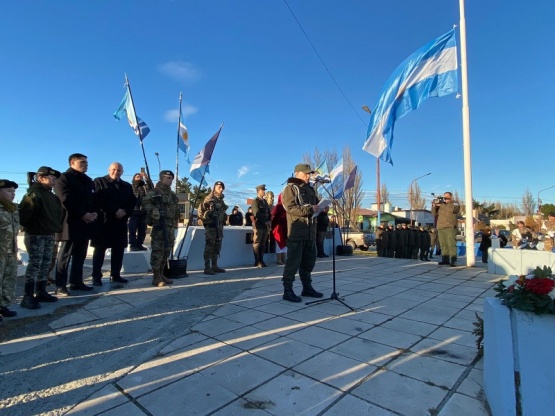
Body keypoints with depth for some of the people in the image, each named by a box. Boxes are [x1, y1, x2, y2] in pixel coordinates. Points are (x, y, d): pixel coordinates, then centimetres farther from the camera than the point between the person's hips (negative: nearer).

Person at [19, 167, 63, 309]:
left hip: (49, 235, 8)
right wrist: (29, 227, -11)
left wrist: (57, 227, 12)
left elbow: (57, 213, 19)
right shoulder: (34, 194, -11)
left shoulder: (52, 196, 13)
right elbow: (23, 213, -19)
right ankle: (28, 296, 0)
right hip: (35, 235, -8)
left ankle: (40, 292, 21)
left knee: (46, 264, 11)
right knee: (34, 264, -6)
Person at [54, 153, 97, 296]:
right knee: (65, 255, -1)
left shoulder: (88, 181, 20)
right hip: (71, 223, -7)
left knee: (80, 255, 11)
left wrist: (94, 213, -3)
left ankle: (76, 282, 19)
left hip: (86, 223, 7)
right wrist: (83, 214, -17)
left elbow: (94, 199, 16)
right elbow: (66, 200, -14)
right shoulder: (64, 178, -2)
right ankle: (60, 286, 5)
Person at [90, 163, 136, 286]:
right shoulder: (99, 182, 3)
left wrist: (125, 213, -10)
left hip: (120, 222, 4)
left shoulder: (127, 186, 16)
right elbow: (98, 200, -10)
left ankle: (115, 275, 15)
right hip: (103, 221, -4)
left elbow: (133, 201, 8)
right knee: (100, 249, 0)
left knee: (119, 249, 6)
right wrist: (115, 211, -16)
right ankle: (96, 276, 7)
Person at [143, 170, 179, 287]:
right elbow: (145, 202, -18)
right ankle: (156, 277, -1)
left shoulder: (172, 194, 21)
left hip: (170, 226, 9)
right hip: (159, 225, -9)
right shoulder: (154, 192, -4)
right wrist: (153, 210, -30)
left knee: (166, 251, 12)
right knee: (158, 250, -8)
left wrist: (175, 224, 24)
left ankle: (161, 274, 22)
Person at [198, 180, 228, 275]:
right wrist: (203, 218, -13)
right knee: (209, 246, -6)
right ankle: (207, 268, -1)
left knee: (217, 246, 11)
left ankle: (214, 266, 20)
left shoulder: (221, 200, 16)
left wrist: (223, 221, 18)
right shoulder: (209, 198, -9)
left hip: (219, 226, 8)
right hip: (211, 226, -8)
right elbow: (201, 209, -15)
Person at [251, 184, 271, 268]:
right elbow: (257, 214, -14)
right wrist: (265, 222, -12)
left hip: (265, 226, 7)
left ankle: (261, 261, 14)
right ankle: (257, 262, 3)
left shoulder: (265, 201, 19)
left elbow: (269, 213, 16)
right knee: (257, 244, -2)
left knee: (263, 244, 8)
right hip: (258, 226, -7)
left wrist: (269, 222, 0)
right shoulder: (255, 201, -4)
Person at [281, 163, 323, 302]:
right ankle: (288, 290, 2)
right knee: (293, 261, -5)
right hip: (296, 231, -8)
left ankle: (307, 287, 26)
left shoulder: (310, 189, 20)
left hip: (310, 231, 8)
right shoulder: (291, 187, -4)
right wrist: (309, 209, -22)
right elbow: (290, 207, -17)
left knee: (309, 261, 14)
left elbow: (315, 205, 30)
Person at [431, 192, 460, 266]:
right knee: (443, 244, 4)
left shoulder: (455, 203, 8)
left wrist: (441, 205, -15)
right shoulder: (441, 204, 21)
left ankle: (453, 260, -12)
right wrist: (434, 206, -1)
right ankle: (445, 259, 8)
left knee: (451, 244, -12)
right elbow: (434, 214, 16)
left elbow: (453, 208, -16)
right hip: (440, 227, 5)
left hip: (450, 227, -5)